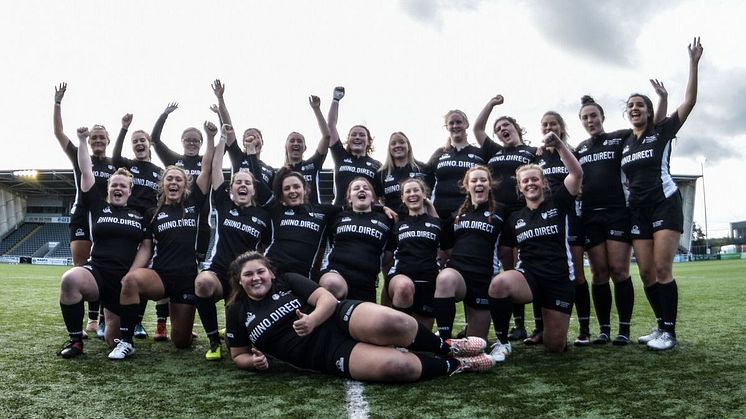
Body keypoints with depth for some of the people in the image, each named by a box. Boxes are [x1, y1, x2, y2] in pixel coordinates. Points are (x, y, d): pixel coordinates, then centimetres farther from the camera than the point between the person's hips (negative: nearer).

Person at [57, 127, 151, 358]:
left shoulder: (139, 217, 10)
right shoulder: (98, 206, 9)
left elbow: (145, 248, 3)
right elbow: (86, 171, 5)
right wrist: (82, 141, 0)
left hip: (124, 279, 1)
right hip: (97, 271, 0)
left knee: (114, 339, -1)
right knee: (70, 279, -38)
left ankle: (113, 319, 40)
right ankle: (75, 340, -20)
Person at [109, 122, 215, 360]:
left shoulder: (193, 204, 6)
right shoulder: (153, 213, 8)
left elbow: (207, 168, -1)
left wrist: (211, 137, -7)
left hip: (187, 278, 0)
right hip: (160, 275, 0)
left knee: (181, 342, 4)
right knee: (131, 279, -36)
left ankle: (180, 326, 43)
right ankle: (126, 343, -24)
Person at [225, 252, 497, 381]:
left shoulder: (288, 281, 8)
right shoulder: (237, 312, 11)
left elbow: (328, 299, 0)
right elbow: (239, 355, 19)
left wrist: (312, 319, -21)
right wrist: (254, 362, -4)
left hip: (338, 320, 1)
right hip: (325, 356, -1)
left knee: (390, 323, -35)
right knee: (396, 366, -29)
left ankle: (448, 347, -4)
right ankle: (457, 365, -3)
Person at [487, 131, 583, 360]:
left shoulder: (557, 203, 3)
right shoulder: (514, 217, 12)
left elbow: (577, 173, -11)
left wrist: (558, 145, -19)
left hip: (559, 280, -1)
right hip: (528, 276, 1)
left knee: (555, 346, 0)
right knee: (499, 283, -36)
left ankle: (556, 328, 39)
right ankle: (502, 342, -18)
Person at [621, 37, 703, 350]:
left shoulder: (662, 131, 2)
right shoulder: (624, 143, 14)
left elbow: (689, 102, -8)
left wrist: (693, 63, -12)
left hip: (665, 204, -5)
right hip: (638, 209, 5)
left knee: (662, 269, -13)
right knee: (646, 273, 2)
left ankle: (669, 332, -6)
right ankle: (661, 326, 14)